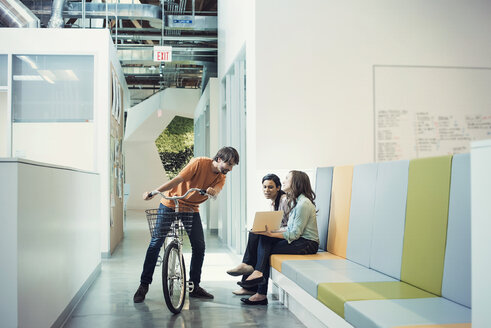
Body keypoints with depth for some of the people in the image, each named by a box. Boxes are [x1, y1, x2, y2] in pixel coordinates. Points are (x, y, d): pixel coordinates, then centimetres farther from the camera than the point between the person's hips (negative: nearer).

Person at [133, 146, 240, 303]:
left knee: (199, 247, -2)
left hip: (191, 209, 5)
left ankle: (194, 286, 12)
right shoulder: (200, 163, -19)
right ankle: (144, 285, 5)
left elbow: (215, 191, -21)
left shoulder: (221, 177, -1)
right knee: (156, 243, -6)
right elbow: (178, 179, -25)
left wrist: (212, 191, -46)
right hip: (170, 204, -5)